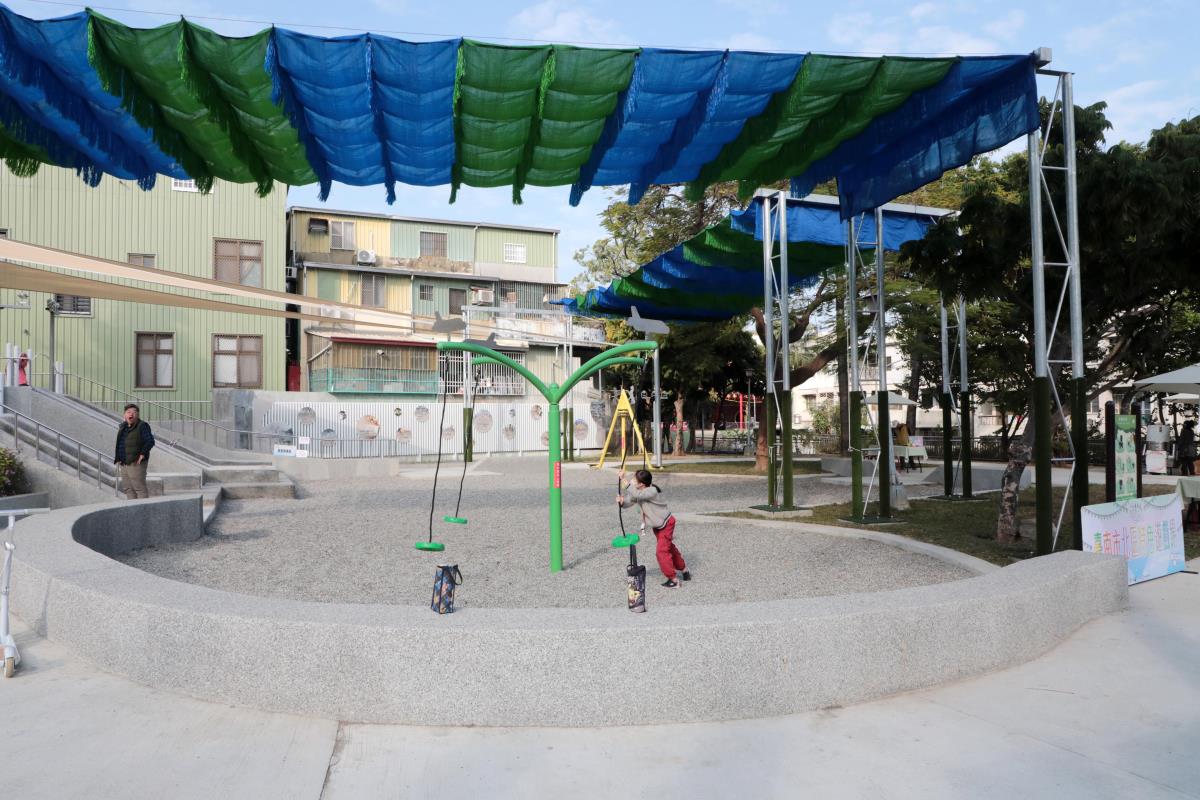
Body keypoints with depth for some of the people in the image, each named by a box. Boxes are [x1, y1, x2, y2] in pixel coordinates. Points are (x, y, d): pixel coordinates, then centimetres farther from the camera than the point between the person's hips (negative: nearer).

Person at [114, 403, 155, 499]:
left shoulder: (142, 426, -9)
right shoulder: (123, 426, 15)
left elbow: (150, 441, -15)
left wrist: (142, 454, -18)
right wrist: (118, 457, 17)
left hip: (135, 463, -8)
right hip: (124, 463, 9)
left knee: (139, 488, -8)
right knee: (128, 488, 11)